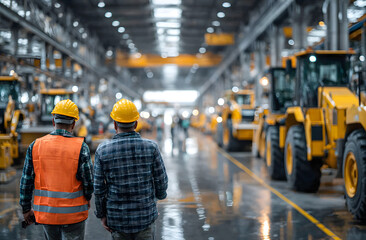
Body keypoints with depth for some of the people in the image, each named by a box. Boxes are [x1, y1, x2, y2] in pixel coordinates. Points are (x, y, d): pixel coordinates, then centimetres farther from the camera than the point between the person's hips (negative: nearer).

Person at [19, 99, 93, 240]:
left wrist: (26, 208, 12)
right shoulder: (81, 147, -11)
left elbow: (26, 181, 1)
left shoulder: (35, 146, -2)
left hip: (46, 211, 4)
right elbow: (88, 181, -10)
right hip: (73, 213, -3)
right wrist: (87, 198, 11)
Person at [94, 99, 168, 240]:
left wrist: (101, 215, 8)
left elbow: (99, 188, -4)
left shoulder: (103, 151, -8)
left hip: (117, 218, 1)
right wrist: (161, 194, 20)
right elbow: (161, 181, -2)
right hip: (145, 217, 0)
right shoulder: (151, 147, -9)